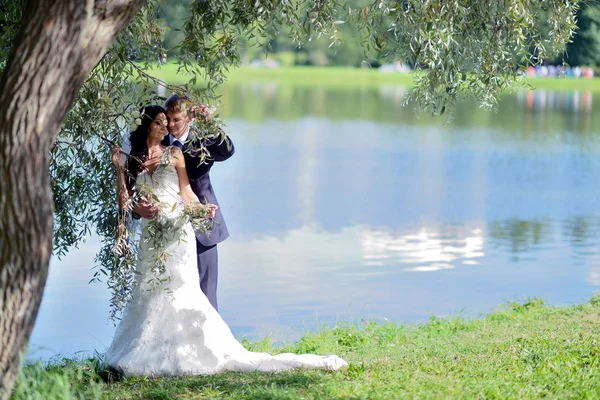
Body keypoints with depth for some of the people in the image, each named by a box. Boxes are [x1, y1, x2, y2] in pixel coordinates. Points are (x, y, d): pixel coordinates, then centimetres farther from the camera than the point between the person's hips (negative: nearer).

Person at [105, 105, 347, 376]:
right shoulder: (133, 161, 11)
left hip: (176, 230, -3)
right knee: (148, 291, 0)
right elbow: (125, 202, 4)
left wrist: (201, 209, -16)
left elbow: (186, 193, 3)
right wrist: (118, 168, -3)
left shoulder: (173, 154, 8)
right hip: (150, 234, 3)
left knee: (177, 288, -12)